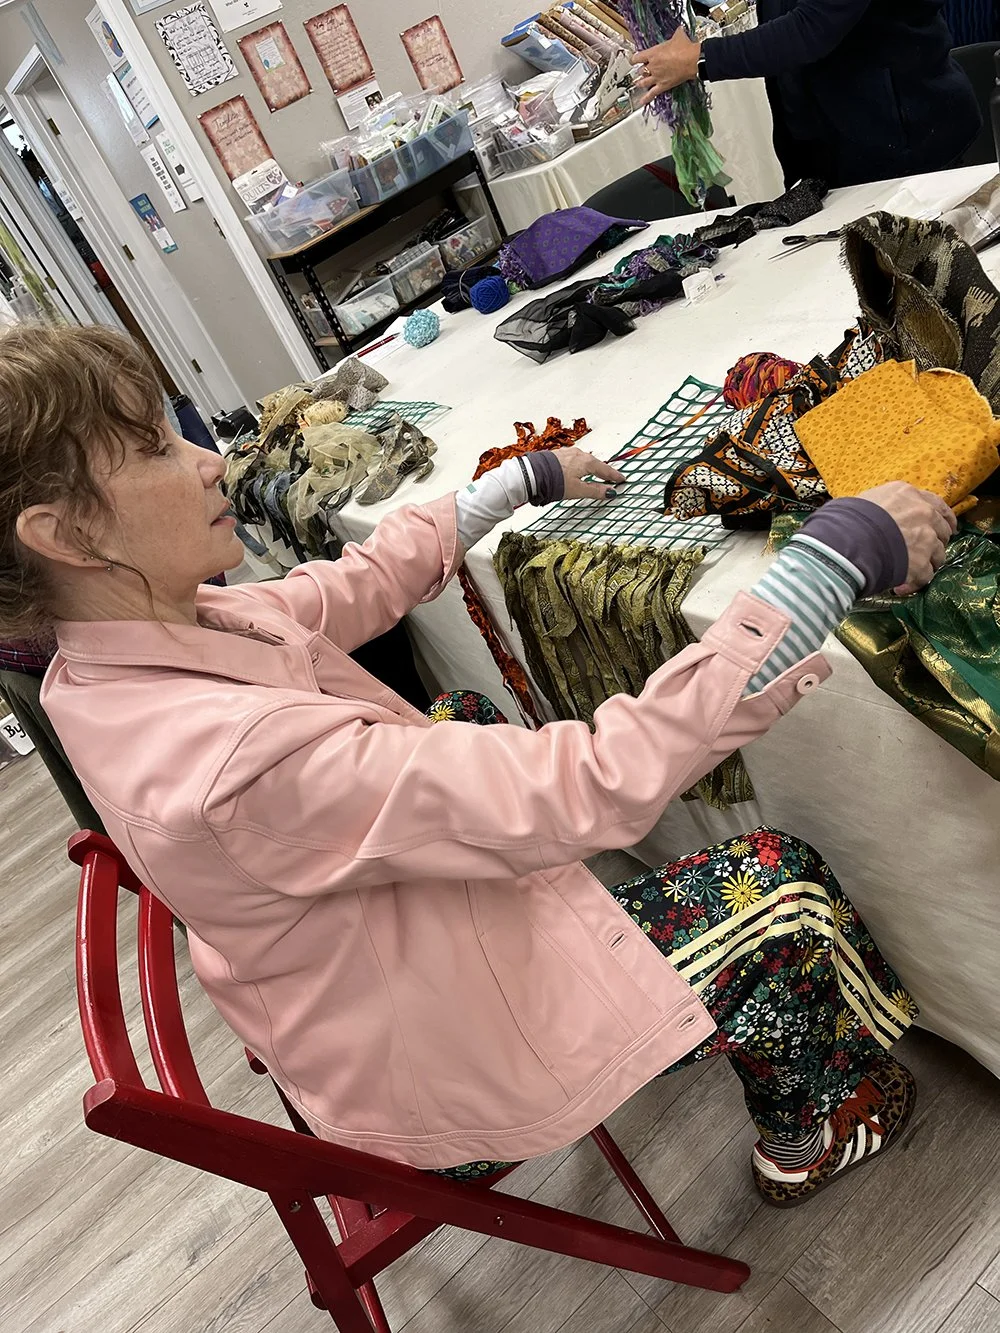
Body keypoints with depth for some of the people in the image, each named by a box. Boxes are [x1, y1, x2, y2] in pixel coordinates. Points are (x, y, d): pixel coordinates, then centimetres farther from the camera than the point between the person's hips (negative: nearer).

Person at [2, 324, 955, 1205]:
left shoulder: (109, 663, -11)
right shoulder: (237, 760, -41)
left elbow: (350, 587, -1)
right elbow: (598, 786, -42)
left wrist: (528, 480, 8)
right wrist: (843, 556, -36)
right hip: (445, 1085, -8)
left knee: (462, 715, 22)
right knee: (778, 885, -2)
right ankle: (808, 1136, 31)